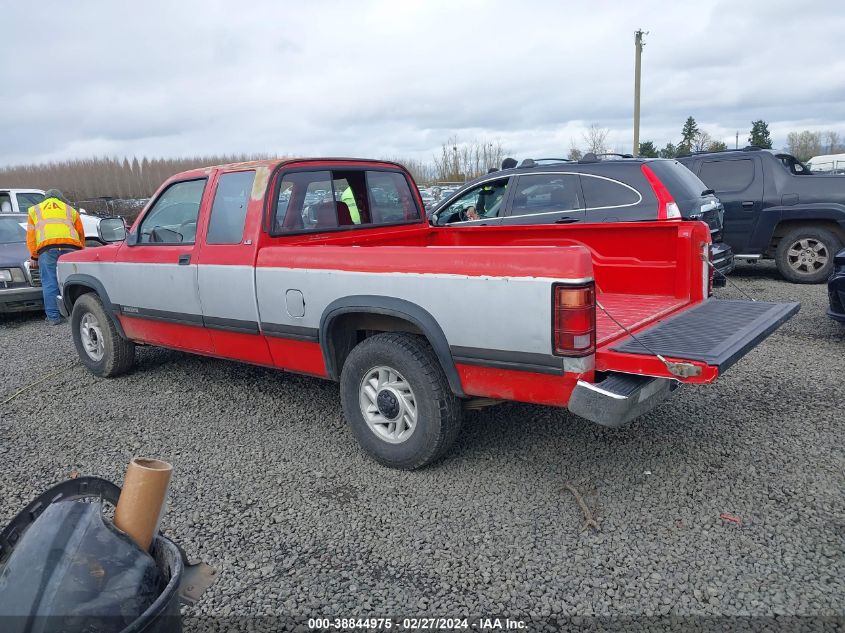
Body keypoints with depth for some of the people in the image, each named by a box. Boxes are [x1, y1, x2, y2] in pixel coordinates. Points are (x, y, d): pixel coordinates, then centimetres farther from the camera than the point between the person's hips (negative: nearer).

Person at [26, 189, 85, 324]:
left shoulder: (34, 210, 28)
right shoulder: (70, 210, 29)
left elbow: (31, 235, 20)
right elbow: (81, 233, 26)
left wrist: (33, 256, 20)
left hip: (47, 248, -1)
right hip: (70, 247, 1)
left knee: (50, 284, -2)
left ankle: (53, 317, -4)